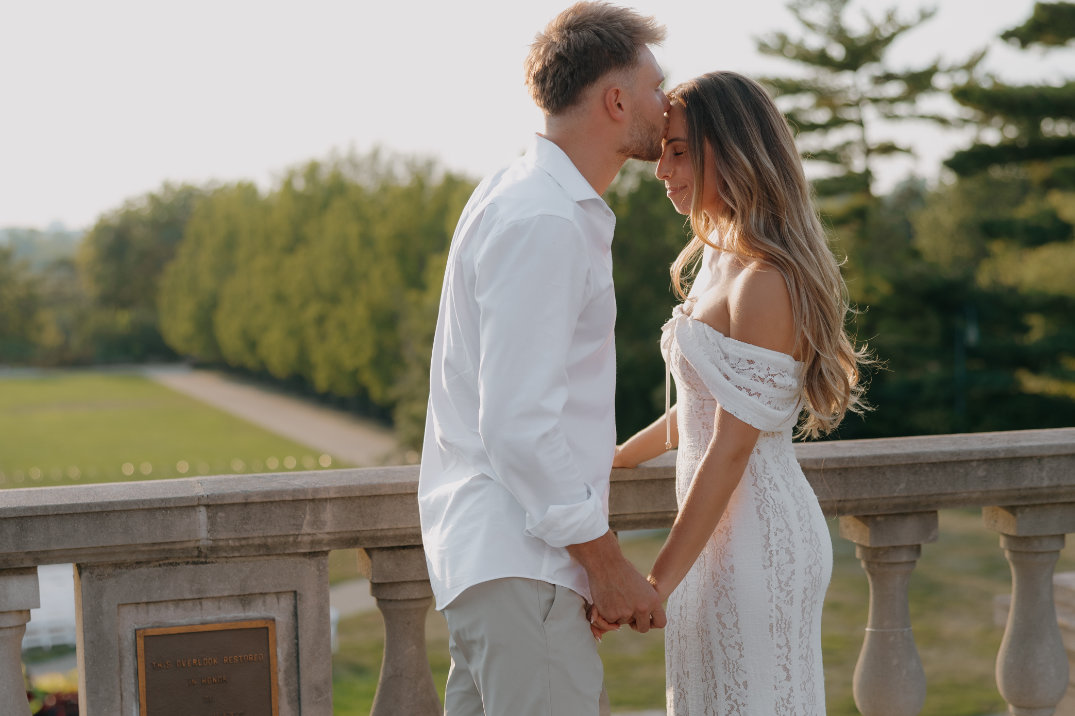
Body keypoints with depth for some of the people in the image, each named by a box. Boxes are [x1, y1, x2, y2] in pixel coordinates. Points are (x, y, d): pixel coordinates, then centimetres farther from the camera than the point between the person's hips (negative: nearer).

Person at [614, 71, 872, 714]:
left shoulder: (765, 281, -19)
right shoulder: (721, 258, 10)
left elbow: (731, 448, -21)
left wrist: (657, 582, -19)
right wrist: (615, 459, 29)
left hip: (757, 537, -9)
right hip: (729, 526, 9)